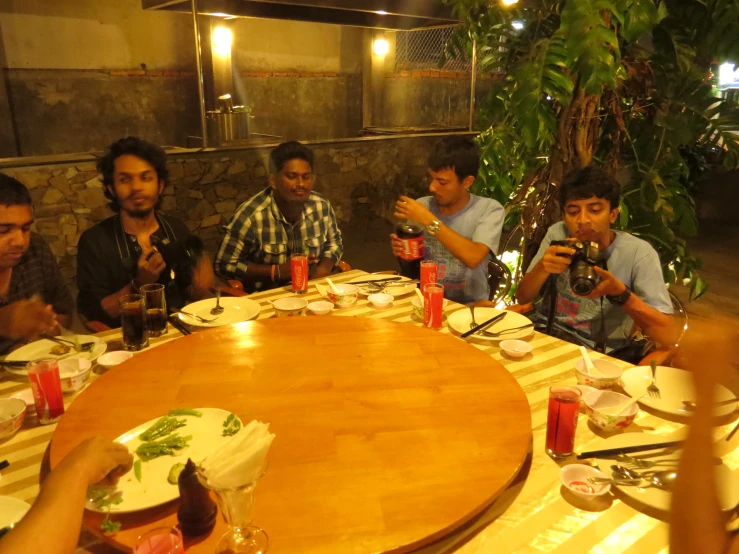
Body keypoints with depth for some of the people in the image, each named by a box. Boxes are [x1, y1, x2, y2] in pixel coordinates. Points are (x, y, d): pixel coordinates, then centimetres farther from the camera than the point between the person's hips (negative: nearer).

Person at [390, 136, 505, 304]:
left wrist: (429, 220, -22)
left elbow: (473, 258, -24)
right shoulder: (421, 206, 2)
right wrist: (402, 251, -9)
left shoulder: (489, 209, -8)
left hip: (469, 305, -2)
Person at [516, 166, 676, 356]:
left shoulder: (638, 253, -13)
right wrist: (542, 267, -20)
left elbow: (668, 337, -16)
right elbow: (522, 298, 0)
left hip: (597, 355, -2)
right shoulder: (556, 234, -2)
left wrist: (619, 292, -30)